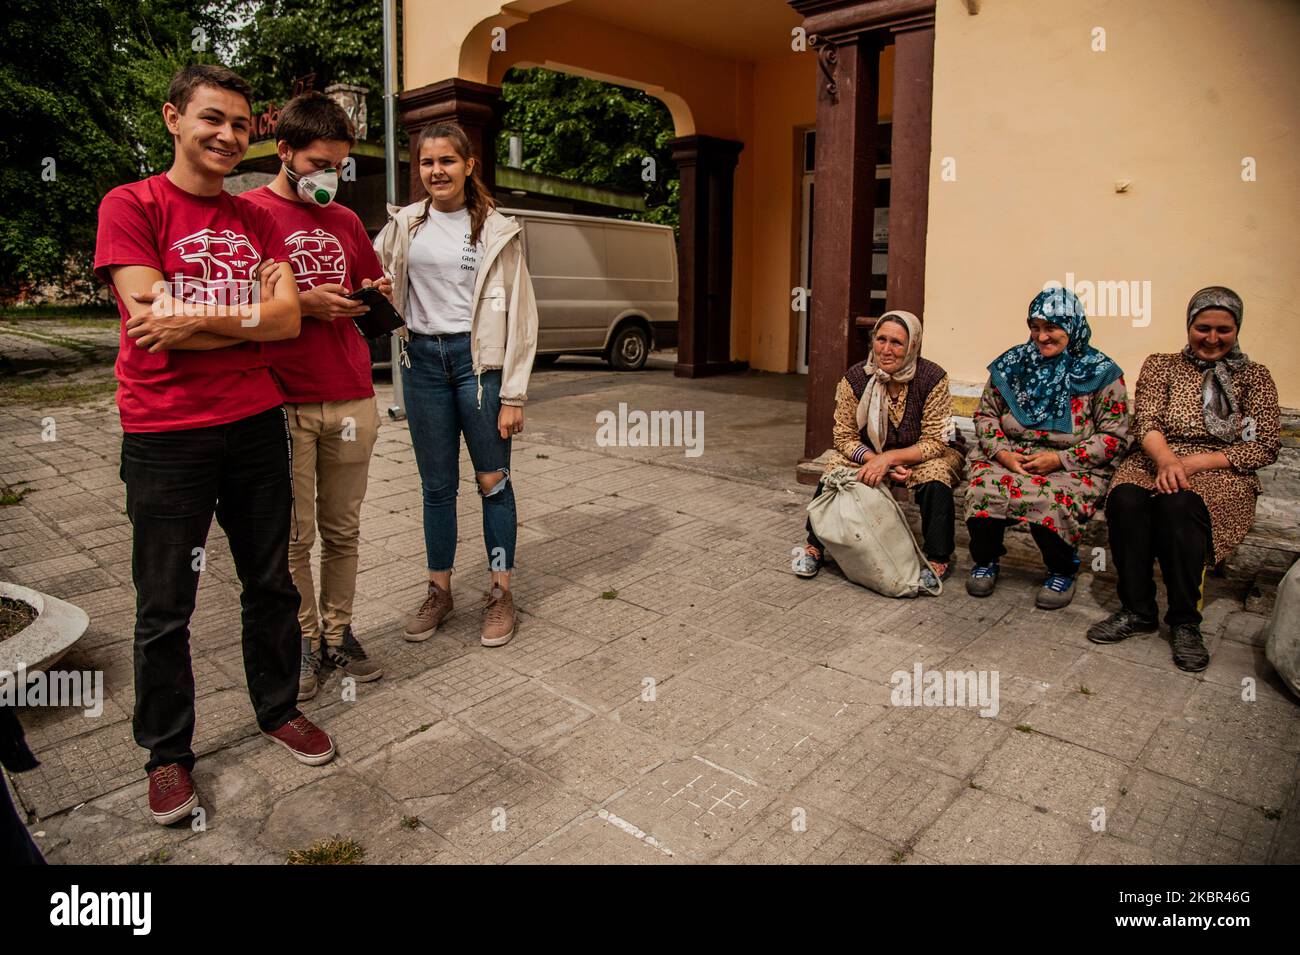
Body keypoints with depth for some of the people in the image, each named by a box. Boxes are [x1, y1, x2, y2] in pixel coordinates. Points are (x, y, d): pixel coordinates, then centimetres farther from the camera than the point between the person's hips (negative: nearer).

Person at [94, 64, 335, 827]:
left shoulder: (256, 220, 10)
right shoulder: (131, 206, -4)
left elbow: (289, 321, -3)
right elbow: (153, 321, -15)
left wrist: (197, 318, -14)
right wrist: (250, 314, -10)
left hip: (257, 422, 5)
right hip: (166, 436, -4)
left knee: (271, 585, 15)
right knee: (165, 609, 7)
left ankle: (279, 708, 34)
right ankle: (168, 755, 24)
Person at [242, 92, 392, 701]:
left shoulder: (345, 221, 16)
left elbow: (372, 285, 26)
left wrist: (378, 291, 4)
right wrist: (304, 304, -13)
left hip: (351, 398, 4)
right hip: (282, 402, -4)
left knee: (343, 529, 9)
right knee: (294, 536, 3)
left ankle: (338, 632, 21)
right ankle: (301, 641, 18)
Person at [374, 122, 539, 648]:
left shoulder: (497, 230, -1)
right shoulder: (403, 225, 7)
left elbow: (519, 313, -3)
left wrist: (513, 394, -8)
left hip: (478, 358, -2)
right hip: (423, 359, 3)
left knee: (493, 480, 3)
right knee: (437, 484, 9)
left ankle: (500, 593, 17)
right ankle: (439, 591, 23)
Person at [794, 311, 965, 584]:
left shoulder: (932, 378, -22)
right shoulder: (855, 378, -15)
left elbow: (934, 443, -21)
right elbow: (844, 437, -12)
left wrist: (888, 458, -34)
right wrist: (876, 461, -28)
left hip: (923, 454, -2)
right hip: (870, 451, 2)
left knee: (935, 476, -33)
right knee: (835, 469, -23)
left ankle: (938, 559, -16)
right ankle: (814, 547, -8)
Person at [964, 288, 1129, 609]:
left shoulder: (1100, 373, 1)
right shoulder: (1012, 363, 10)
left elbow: (1113, 436, -2)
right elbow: (985, 414, 12)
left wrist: (1061, 459, -14)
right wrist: (1002, 452, -7)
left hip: (1071, 468, -2)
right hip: (1008, 458, 3)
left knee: (1051, 500, -35)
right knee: (984, 489, -30)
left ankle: (1063, 570, -2)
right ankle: (985, 559, 1)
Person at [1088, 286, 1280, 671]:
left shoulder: (1255, 377, 12)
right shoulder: (1160, 366, 14)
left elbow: (1265, 447, 2)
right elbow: (1146, 423, -1)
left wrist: (1195, 462, -14)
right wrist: (1166, 458, -24)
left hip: (1221, 474, -1)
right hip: (1155, 462, 1)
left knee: (1179, 504, -37)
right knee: (1125, 498, -34)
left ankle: (1185, 621, -25)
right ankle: (1136, 610, -21)